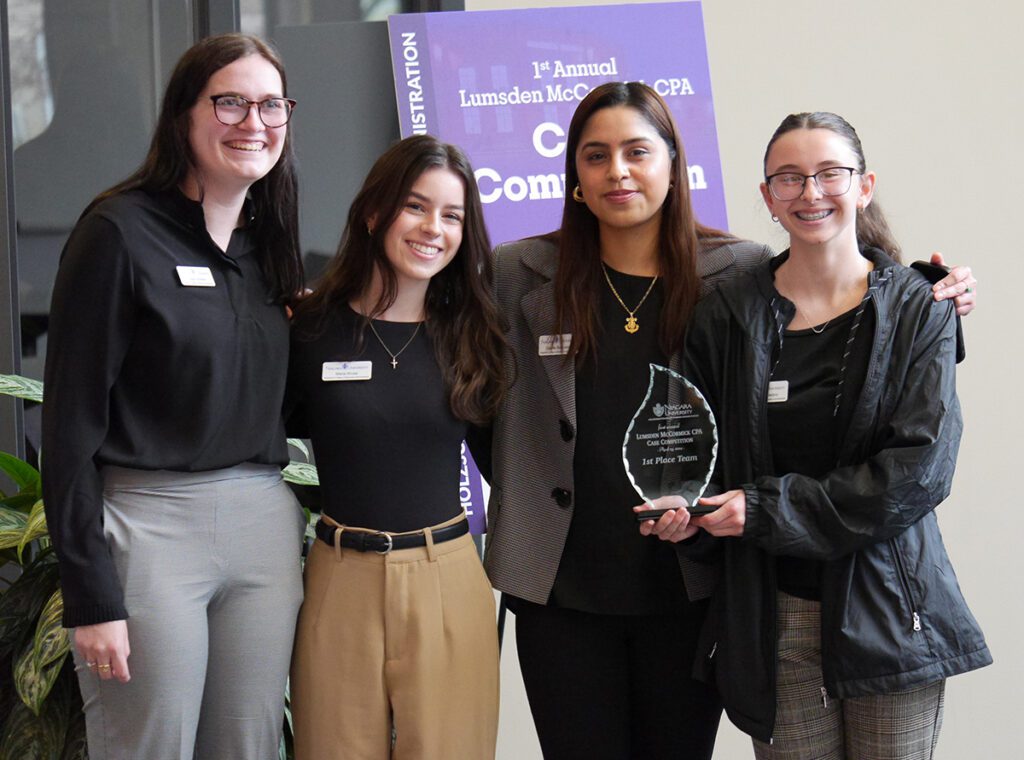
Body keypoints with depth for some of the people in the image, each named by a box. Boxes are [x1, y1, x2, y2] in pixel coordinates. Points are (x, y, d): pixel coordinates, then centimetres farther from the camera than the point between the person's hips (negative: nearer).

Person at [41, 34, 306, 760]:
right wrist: (91, 595, -13)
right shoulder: (121, 231, -8)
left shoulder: (271, 243, 12)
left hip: (265, 527, 6)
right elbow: (72, 421, -10)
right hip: (148, 528, -6)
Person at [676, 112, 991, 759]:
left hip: (890, 610, -1)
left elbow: (920, 468, -11)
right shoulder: (728, 317, 4)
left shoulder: (919, 310, -1)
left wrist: (768, 510, -15)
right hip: (773, 619, 1)